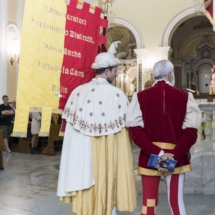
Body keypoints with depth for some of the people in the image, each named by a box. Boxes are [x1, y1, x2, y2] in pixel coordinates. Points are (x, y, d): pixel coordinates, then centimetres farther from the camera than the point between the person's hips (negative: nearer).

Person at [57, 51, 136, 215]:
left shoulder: (78, 92, 0)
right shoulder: (116, 94, -11)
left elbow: (71, 126, 4)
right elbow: (122, 128, -8)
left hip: (82, 154, 4)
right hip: (108, 154, -3)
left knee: (86, 192, 14)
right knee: (107, 188, 10)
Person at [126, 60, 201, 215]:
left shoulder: (140, 96, 0)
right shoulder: (185, 97, -1)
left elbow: (135, 130, -8)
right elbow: (191, 132, -9)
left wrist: (156, 153, -12)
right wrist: (174, 157, -12)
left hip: (149, 157, 1)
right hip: (176, 157, 0)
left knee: (149, 202, 9)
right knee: (176, 202, 11)